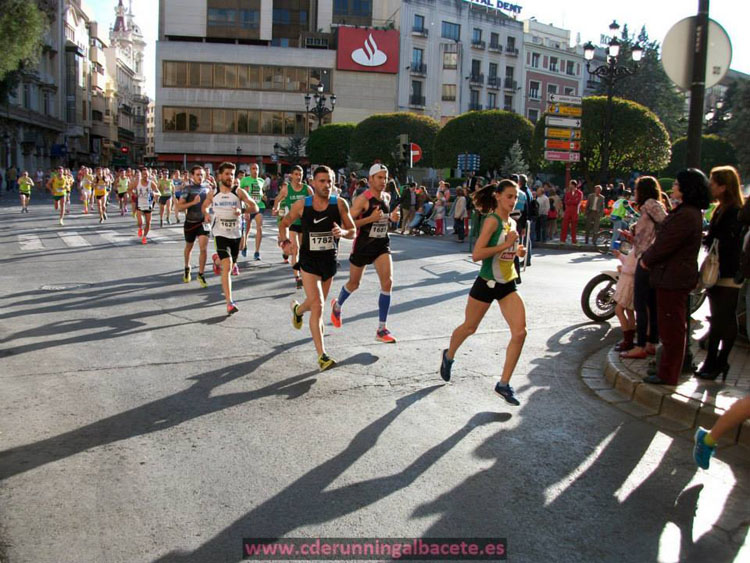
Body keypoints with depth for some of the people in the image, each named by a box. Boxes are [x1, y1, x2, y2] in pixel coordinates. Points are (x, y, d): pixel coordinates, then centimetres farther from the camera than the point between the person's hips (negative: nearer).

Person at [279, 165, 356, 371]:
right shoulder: (301, 205, -8)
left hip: (330, 261, 3)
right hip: (309, 260, -3)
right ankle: (322, 356, -12)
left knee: (317, 304, 21)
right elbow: (284, 223, 8)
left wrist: (342, 232, -24)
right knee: (317, 305, -15)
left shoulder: (340, 204, -7)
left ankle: (298, 309, 58)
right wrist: (284, 241, -11)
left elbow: (353, 231, -1)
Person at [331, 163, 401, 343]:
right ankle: (337, 306, 48)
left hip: (382, 245, 5)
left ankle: (382, 329, -5)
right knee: (354, 284, 14)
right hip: (363, 245, -4)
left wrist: (391, 217, 1)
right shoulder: (363, 199, -16)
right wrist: (371, 218, -28)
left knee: (387, 283, -12)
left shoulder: (387, 197, 5)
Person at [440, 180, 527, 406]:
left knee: (520, 332, -8)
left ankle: (504, 384, 3)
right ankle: (449, 356, 45)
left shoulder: (512, 223, 8)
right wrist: (505, 245, -25)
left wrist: (518, 251, 3)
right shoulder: (492, 220, -16)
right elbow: (476, 254, -25)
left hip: (508, 285, 6)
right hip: (486, 284, -6)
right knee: (469, 328, 13)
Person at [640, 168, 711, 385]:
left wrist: (646, 259, -5)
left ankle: (668, 375, 6)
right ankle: (667, 369, 30)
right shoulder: (689, 212, 13)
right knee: (673, 326, 18)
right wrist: (648, 257, 8)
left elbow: (665, 244, -21)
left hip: (673, 278, -11)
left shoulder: (686, 215, -22)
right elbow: (666, 239, 18)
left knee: (671, 327, -3)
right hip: (676, 276, 11)